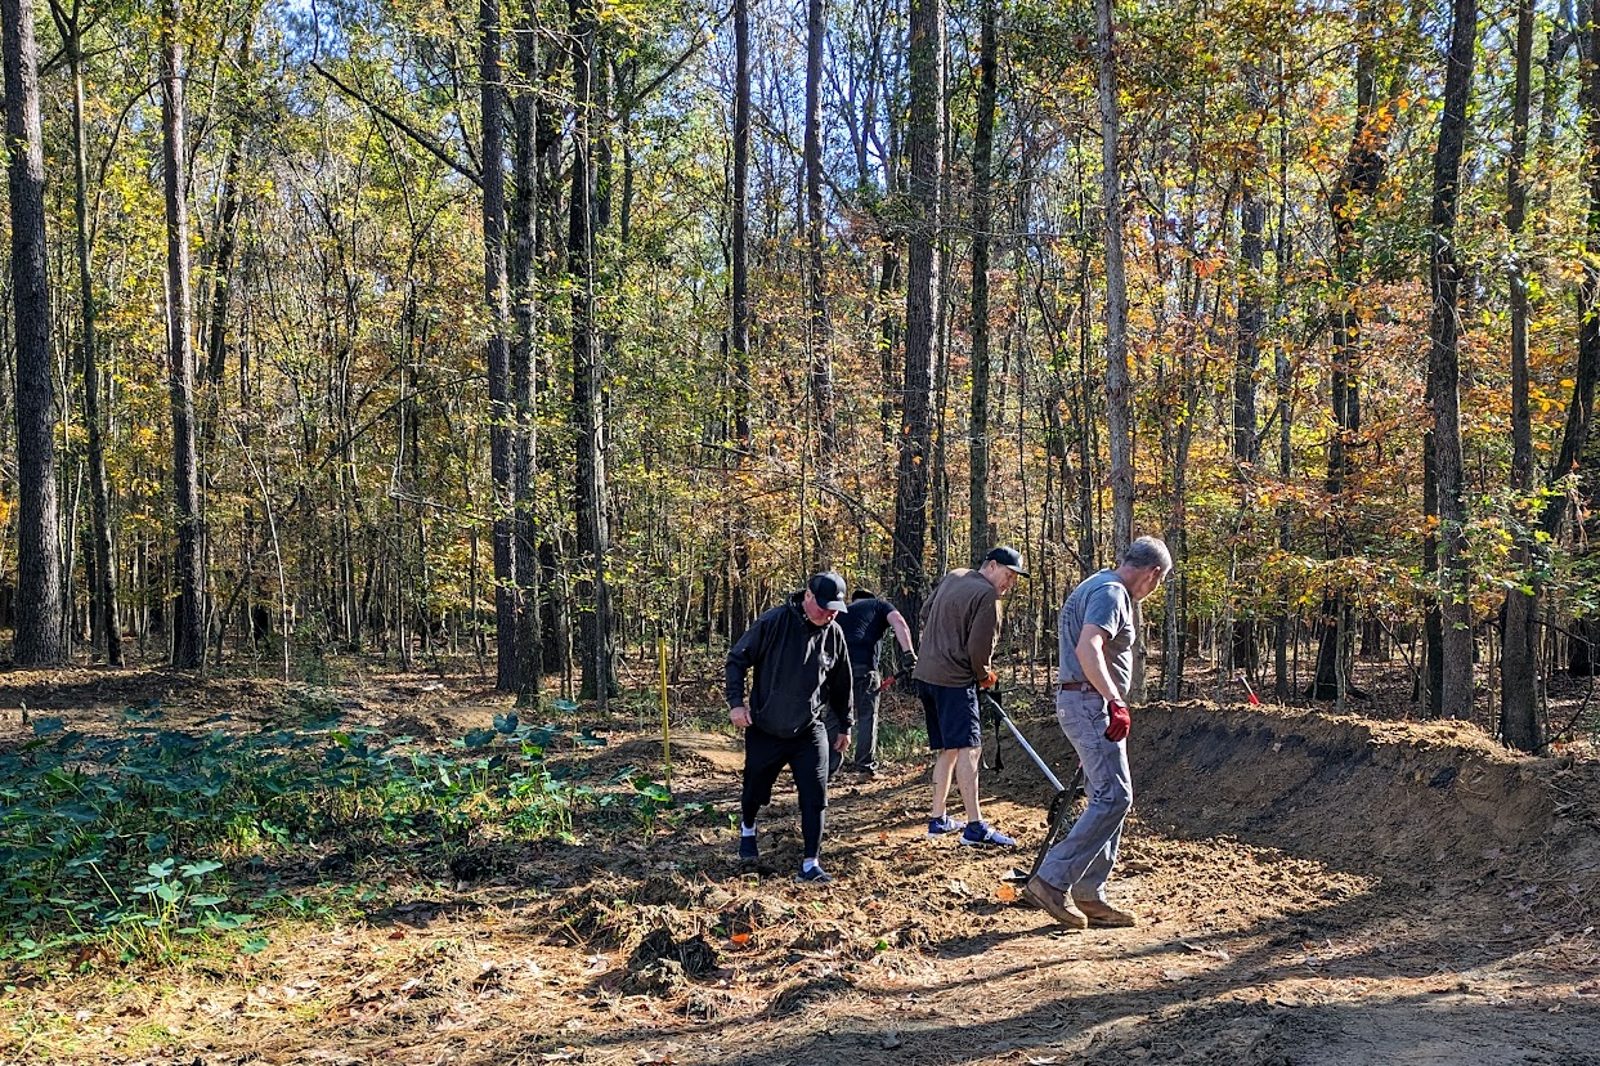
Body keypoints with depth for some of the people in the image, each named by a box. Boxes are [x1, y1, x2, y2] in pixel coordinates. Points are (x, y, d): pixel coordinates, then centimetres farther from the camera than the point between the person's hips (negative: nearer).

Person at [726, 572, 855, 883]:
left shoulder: (834, 634, -3)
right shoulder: (774, 622, -16)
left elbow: (841, 685, 10)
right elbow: (737, 659, -8)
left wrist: (845, 725, 17)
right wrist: (736, 702, -16)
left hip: (809, 731, 2)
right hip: (764, 730, -2)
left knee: (815, 797, -7)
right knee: (755, 790, 15)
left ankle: (810, 864, 2)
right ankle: (747, 828, 47)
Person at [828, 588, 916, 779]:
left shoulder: (841, 611, 35)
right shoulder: (879, 605, 23)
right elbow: (899, 623, 2)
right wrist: (908, 653, -7)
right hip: (863, 665, -3)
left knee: (835, 718, 11)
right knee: (867, 715, 8)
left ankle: (828, 768, 12)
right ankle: (866, 764, 7)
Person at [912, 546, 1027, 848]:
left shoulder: (952, 577, 14)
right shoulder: (987, 596, -12)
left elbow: (927, 614, 25)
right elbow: (979, 648, -14)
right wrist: (985, 676, 5)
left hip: (926, 673, 9)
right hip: (955, 680, -9)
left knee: (948, 749, 15)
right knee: (968, 748, -12)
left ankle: (938, 819, 18)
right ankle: (974, 826, -17)